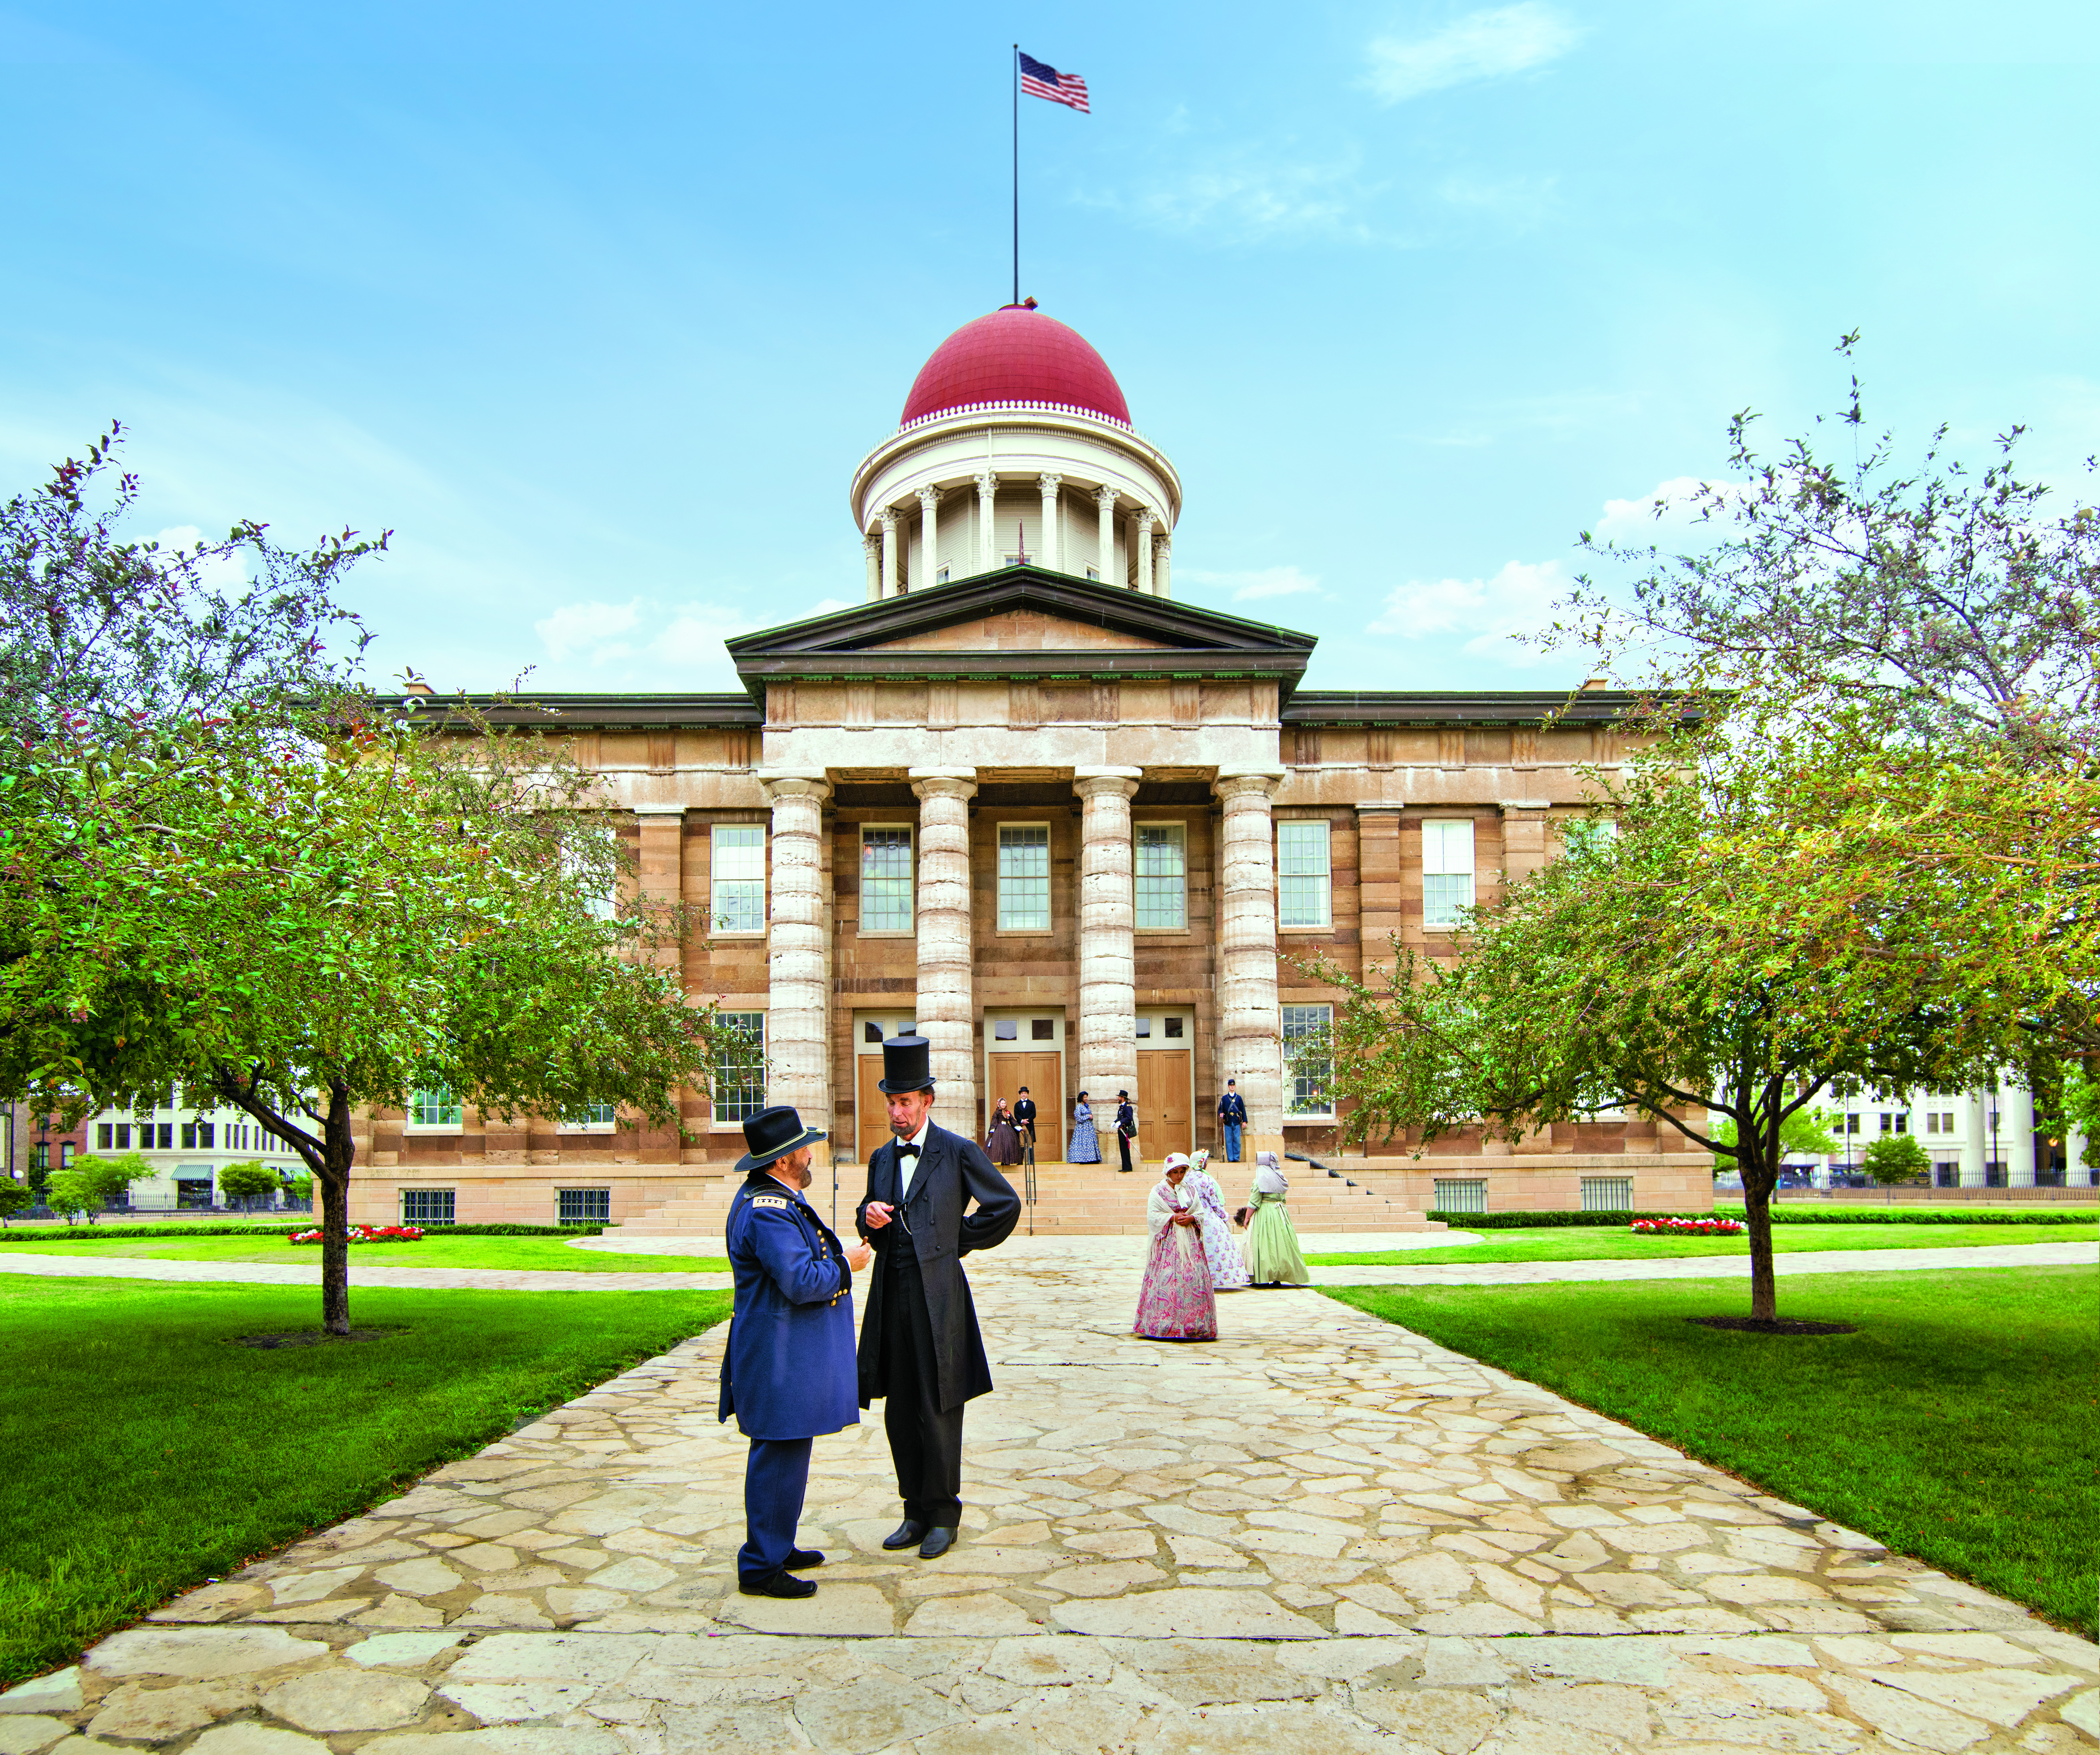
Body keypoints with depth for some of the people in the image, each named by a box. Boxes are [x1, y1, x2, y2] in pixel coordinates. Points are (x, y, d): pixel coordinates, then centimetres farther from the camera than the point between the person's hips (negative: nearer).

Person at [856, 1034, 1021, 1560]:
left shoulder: (958, 1152, -4)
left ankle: (943, 1515, 16)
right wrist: (868, 1216, -2)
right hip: (893, 1295, 6)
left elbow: (1006, 1205, 0)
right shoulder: (882, 1158, 13)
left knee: (938, 1412, 1)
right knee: (899, 1412, 11)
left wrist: (960, 1240, 1)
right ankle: (916, 1511, 24)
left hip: (938, 1295, -5)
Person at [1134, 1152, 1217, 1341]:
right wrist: (1173, 1217, -11)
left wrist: (1191, 1218, -7)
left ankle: (1193, 1324, 1)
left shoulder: (1190, 1190, 14)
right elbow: (1152, 1216, -4)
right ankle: (1165, 1324, -5)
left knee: (1193, 1279, -4)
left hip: (1190, 1241, 4)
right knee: (1167, 1279, -10)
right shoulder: (1159, 1190, 2)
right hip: (1168, 1241, -4)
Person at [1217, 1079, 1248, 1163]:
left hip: (1237, 1122, 0)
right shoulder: (1224, 1098, 9)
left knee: (1237, 1141, -2)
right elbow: (1220, 1109, 8)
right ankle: (1230, 1159, 4)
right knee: (1229, 1141, -1)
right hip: (1228, 1123, 0)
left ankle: (1236, 1158, 5)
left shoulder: (1239, 1098, 10)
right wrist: (1221, 1114, -14)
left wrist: (1245, 1121, 3)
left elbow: (1243, 1110, 10)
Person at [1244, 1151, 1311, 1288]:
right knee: (1280, 1243, 9)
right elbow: (1282, 1198, 15)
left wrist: (1247, 1218, -7)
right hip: (1280, 1213, 6)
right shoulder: (1280, 1178, 9)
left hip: (1264, 1214, -6)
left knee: (1263, 1245, -2)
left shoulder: (1260, 1179, -11)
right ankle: (1278, 1278, 11)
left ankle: (1263, 1278, -4)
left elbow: (1254, 1202, -12)